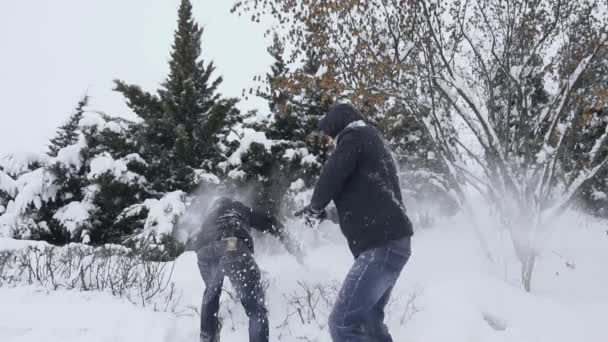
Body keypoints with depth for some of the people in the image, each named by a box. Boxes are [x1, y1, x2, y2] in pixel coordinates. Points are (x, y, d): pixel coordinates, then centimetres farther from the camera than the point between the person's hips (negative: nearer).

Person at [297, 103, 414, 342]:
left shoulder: (354, 137, -2)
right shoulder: (373, 142, 26)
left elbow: (331, 178, -8)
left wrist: (315, 209, 11)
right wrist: (329, 213, 28)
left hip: (381, 244, -10)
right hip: (391, 241, 10)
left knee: (343, 322, -15)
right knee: (369, 320, 17)